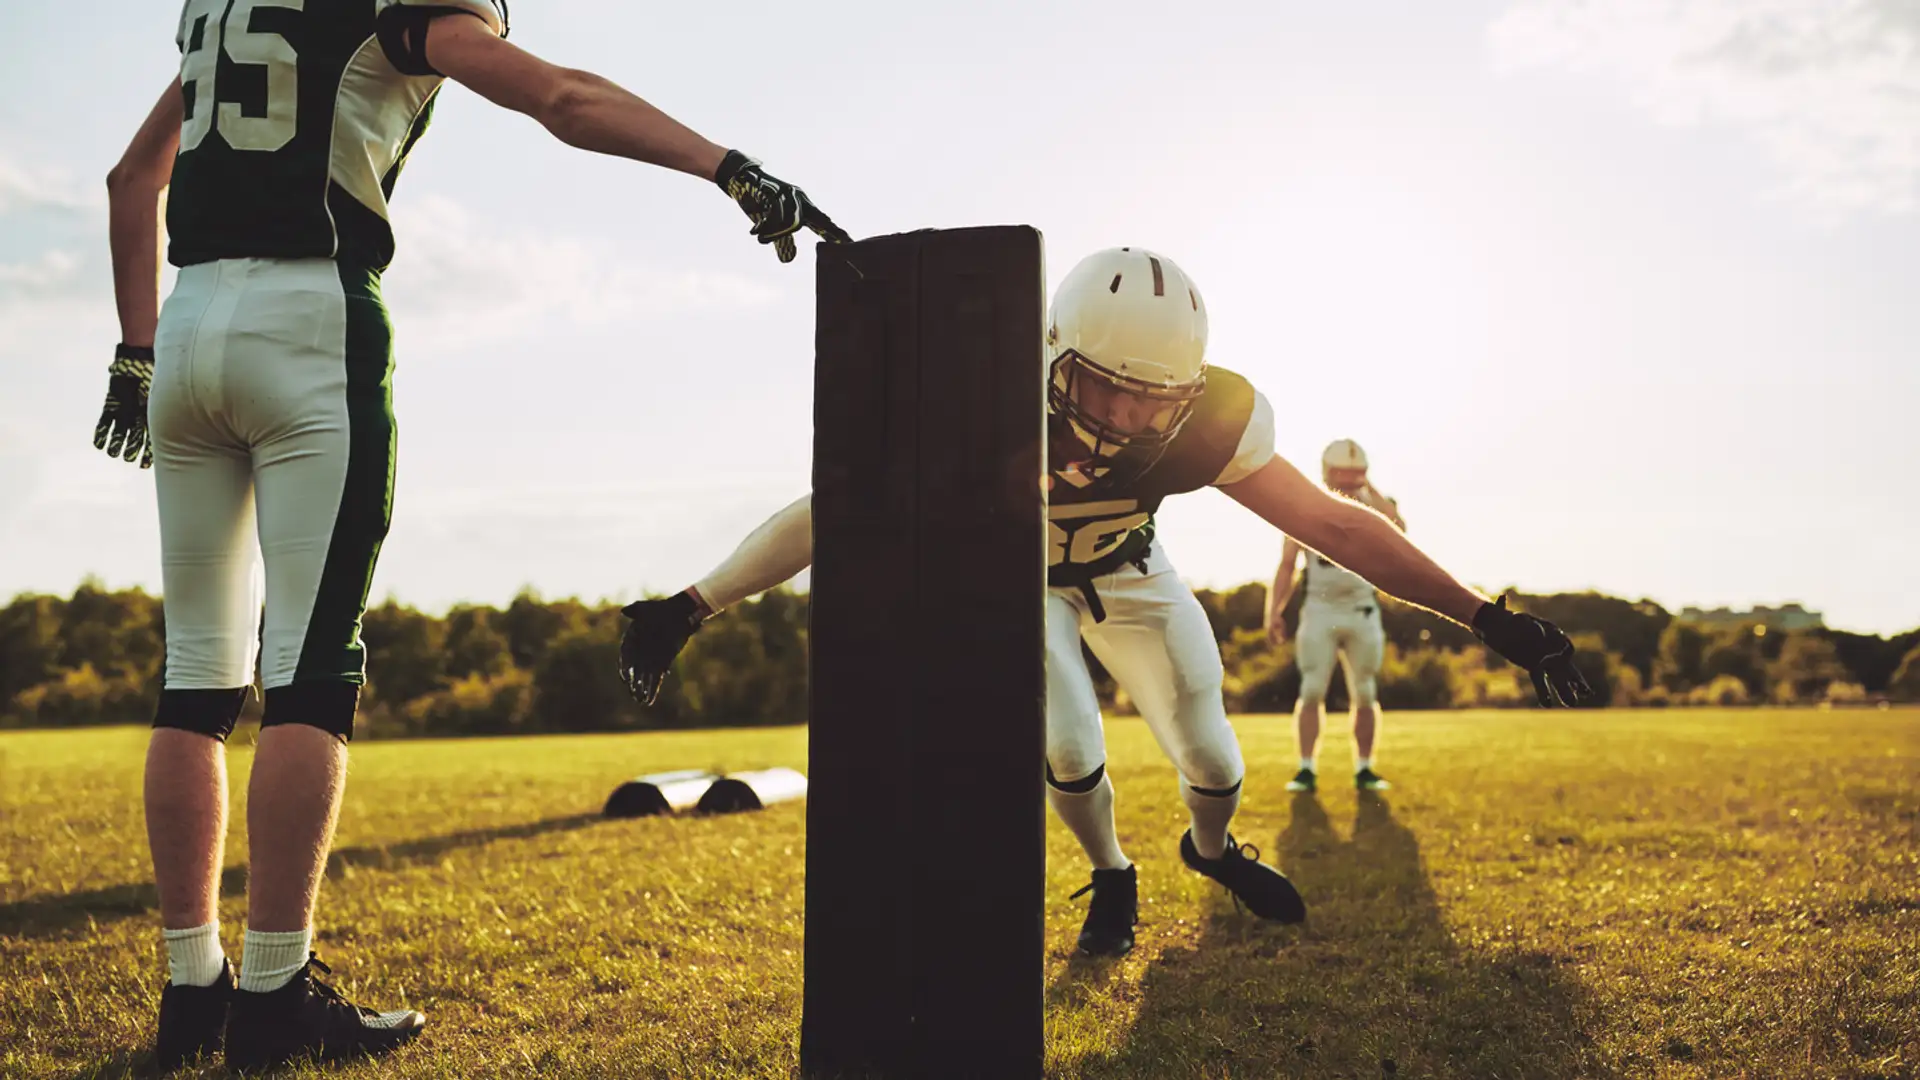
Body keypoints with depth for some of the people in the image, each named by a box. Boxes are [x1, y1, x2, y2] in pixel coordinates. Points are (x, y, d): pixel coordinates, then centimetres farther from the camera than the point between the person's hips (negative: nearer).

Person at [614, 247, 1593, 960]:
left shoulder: (1207, 426, -32)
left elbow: (1338, 526, -24)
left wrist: (1486, 618, -23)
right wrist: (691, 608, -36)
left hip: (1126, 571, 2)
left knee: (1210, 758, -1)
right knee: (1070, 749, -17)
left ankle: (1212, 850, 36)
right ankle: (1111, 877, 17)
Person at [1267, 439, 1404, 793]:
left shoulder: (1372, 506, 2)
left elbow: (1398, 529, -22)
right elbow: (1286, 566, 3)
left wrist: (1369, 490, -15)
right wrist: (1274, 612, -5)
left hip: (1362, 613, 1)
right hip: (1320, 611, -1)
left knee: (1365, 697, 5)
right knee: (1311, 693, -7)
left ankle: (1364, 769, 15)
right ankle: (1306, 770, -2)